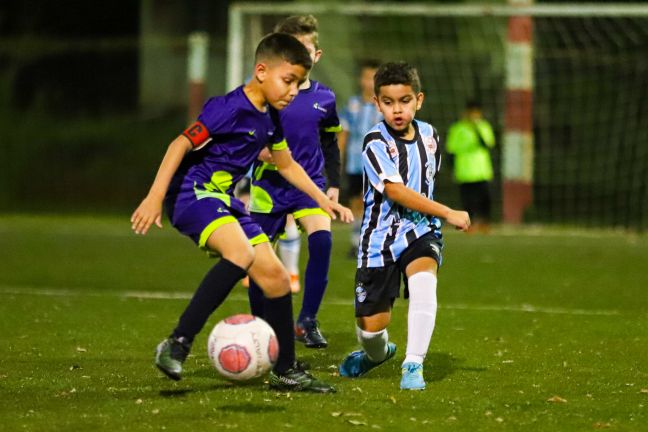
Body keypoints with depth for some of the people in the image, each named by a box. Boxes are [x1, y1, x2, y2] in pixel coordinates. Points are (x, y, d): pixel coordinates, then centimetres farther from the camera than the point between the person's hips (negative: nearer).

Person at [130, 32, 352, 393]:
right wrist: (155, 197, -26)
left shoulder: (270, 118, 10)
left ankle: (286, 372, 18)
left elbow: (287, 164, 27)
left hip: (226, 200, 9)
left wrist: (324, 200, 24)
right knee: (241, 254, -34)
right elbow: (181, 144, -21)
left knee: (275, 275, 5)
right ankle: (178, 344, -31)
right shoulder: (230, 108, -18)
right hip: (192, 192, -9)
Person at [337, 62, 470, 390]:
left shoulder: (429, 135, 4)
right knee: (371, 325, -2)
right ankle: (377, 353, 36)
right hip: (381, 237, -3)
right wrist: (448, 213, -24)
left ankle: (413, 364, -21)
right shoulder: (376, 142, -14)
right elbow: (396, 191, -22)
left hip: (421, 231, 3)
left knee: (423, 282, -31)